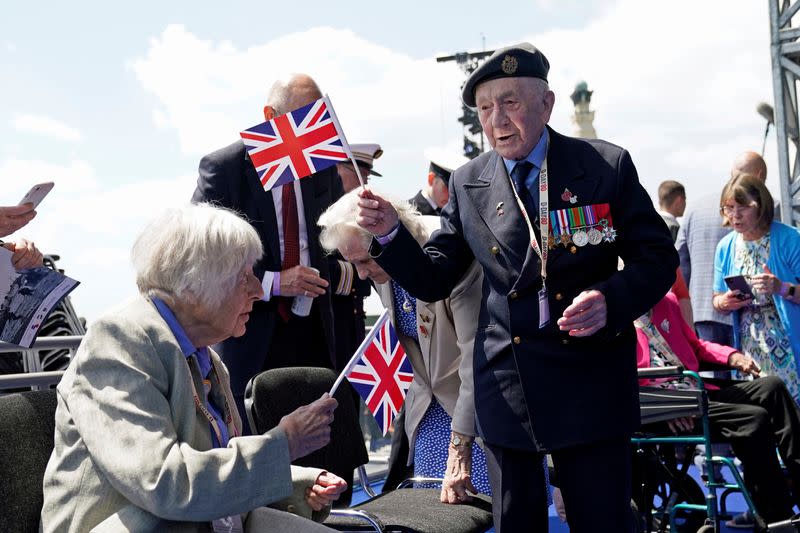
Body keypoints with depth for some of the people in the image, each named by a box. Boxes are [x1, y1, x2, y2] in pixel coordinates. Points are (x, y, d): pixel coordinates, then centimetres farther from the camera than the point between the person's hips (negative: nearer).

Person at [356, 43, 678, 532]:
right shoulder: (468, 184, 4)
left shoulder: (607, 165, -4)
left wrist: (611, 301, -20)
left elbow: (657, 258, -1)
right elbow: (433, 281, 6)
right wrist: (390, 234, -12)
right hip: (506, 393, 2)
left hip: (590, 382, -2)